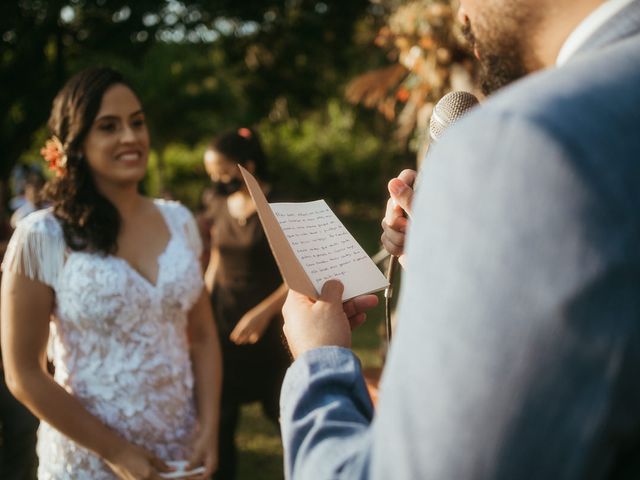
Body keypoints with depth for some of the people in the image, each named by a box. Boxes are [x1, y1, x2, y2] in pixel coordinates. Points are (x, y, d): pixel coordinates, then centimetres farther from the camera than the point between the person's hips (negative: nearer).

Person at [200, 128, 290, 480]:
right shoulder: (219, 206, 6)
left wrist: (264, 312, -19)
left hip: (264, 326, -4)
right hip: (221, 322, 5)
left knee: (282, 410, 2)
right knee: (220, 416, 6)